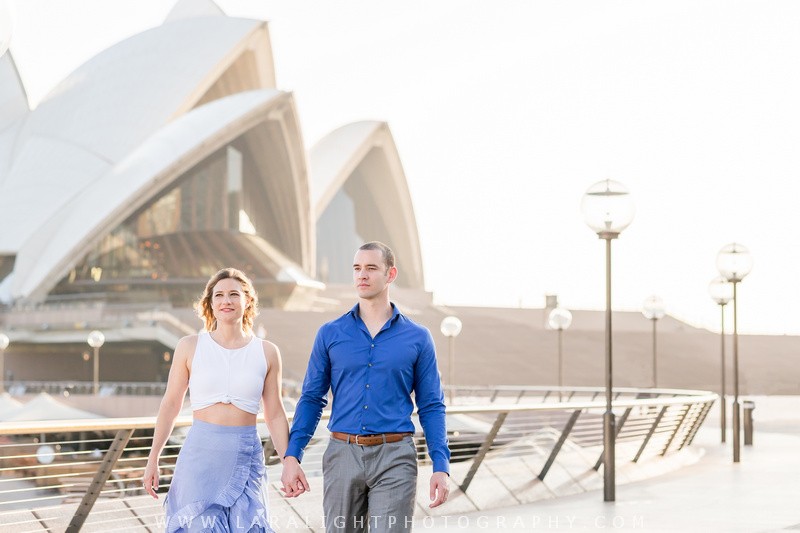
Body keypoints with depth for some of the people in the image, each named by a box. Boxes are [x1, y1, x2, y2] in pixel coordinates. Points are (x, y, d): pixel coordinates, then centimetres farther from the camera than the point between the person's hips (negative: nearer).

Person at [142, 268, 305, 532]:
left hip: (246, 458, 1)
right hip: (200, 454, -1)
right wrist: (153, 460, 5)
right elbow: (170, 405, 7)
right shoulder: (190, 347, 3)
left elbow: (275, 415, 8)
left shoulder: (267, 352, 6)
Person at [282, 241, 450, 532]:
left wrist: (441, 467, -4)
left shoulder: (417, 338, 4)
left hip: (394, 458, -2)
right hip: (342, 455, 2)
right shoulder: (330, 334, 7)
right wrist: (291, 456, -2)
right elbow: (311, 399, 8)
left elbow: (431, 407, 5)